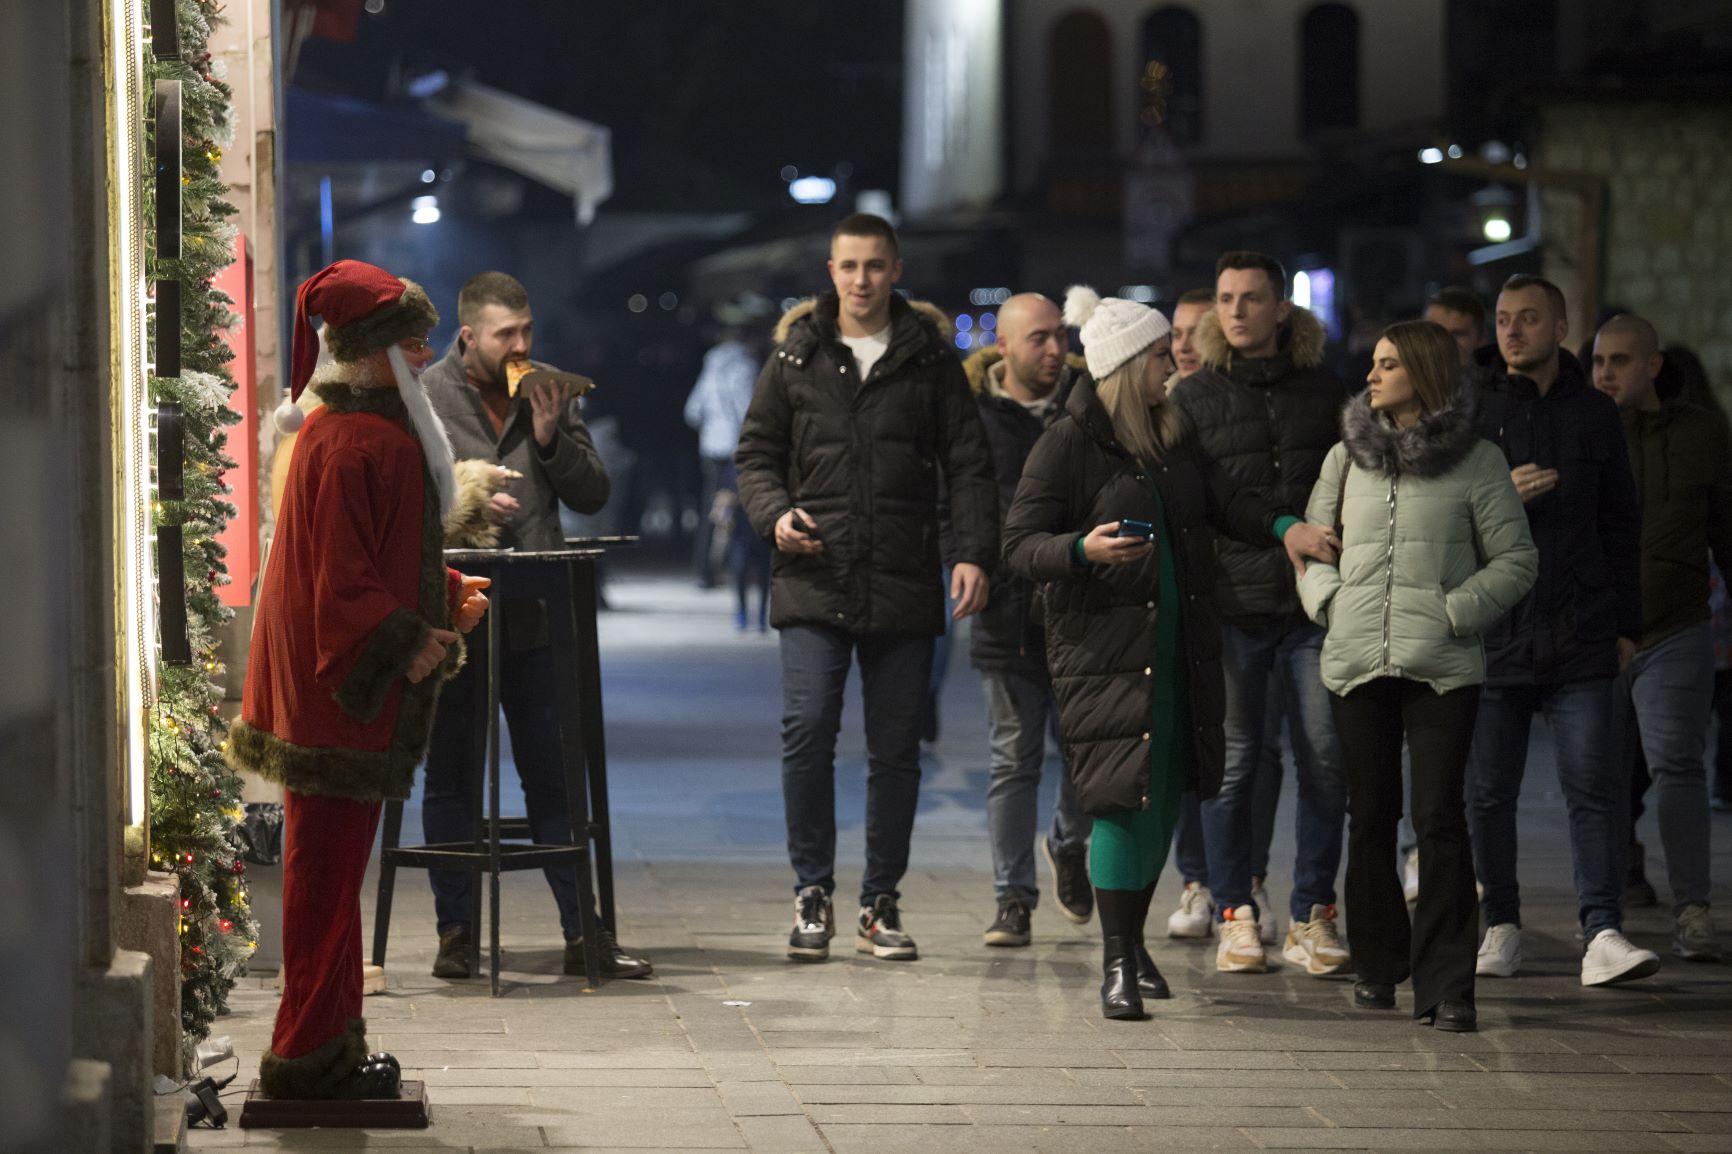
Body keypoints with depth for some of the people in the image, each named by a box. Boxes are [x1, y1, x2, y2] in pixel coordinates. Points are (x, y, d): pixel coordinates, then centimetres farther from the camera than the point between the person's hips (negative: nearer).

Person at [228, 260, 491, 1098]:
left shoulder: (378, 430, 15)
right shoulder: (349, 445, -18)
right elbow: (342, 579, -22)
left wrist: (445, 595, 14)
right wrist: (406, 644, -21)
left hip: (344, 680, 11)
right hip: (340, 685, -11)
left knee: (332, 865, 14)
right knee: (327, 867, -5)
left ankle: (328, 1045, 21)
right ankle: (310, 1054, 0)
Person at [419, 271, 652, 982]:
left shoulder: (551, 394, 11)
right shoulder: (425, 398, 0)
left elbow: (593, 495, 8)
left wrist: (551, 437, -6)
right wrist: (456, 505, -17)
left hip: (533, 621, 2)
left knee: (554, 777, 4)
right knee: (451, 780, 5)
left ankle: (584, 932, 5)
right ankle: (456, 932, 12)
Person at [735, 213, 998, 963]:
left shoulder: (931, 359, 7)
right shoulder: (795, 356, 8)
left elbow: (968, 465, 6)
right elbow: (757, 452, 13)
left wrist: (976, 553, -7)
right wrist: (774, 513, -8)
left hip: (903, 590, 1)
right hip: (813, 583, -1)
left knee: (896, 751, 4)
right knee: (807, 734, -12)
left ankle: (880, 905, 14)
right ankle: (813, 894, 1)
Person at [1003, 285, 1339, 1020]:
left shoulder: (1174, 437, 13)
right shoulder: (1069, 445, -7)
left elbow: (1226, 502, 16)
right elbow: (1020, 546, -9)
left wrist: (1284, 528, -3)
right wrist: (1083, 549, -28)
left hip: (1180, 648, 7)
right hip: (1105, 649, -7)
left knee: (1166, 796, 8)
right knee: (1124, 797, -12)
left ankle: (1133, 939, 22)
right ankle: (1116, 965, -7)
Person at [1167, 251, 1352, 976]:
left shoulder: (1324, 393, 12)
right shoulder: (1194, 398, 8)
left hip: (1316, 601, 1)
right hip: (1232, 604, -1)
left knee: (1325, 761, -2)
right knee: (1234, 762, -1)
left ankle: (1312, 916, 7)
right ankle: (1236, 915, 8)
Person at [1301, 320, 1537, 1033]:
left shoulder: (1476, 462, 2)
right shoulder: (1347, 457, 12)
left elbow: (1517, 560, 3)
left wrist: (1457, 611, -8)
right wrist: (1327, 600, 3)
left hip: (1442, 666, -4)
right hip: (1357, 660, 4)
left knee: (1439, 818, -9)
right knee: (1371, 815, 8)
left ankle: (1446, 988, -9)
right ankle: (1377, 967, 21)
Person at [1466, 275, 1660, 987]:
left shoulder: (1593, 415, 12)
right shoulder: (1467, 408, 5)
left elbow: (1622, 524, 17)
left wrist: (1626, 622, 12)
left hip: (1579, 635, 0)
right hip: (1489, 634, 0)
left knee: (1594, 784, -8)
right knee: (1489, 791, 4)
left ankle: (1602, 935, -11)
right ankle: (1501, 928, 17)